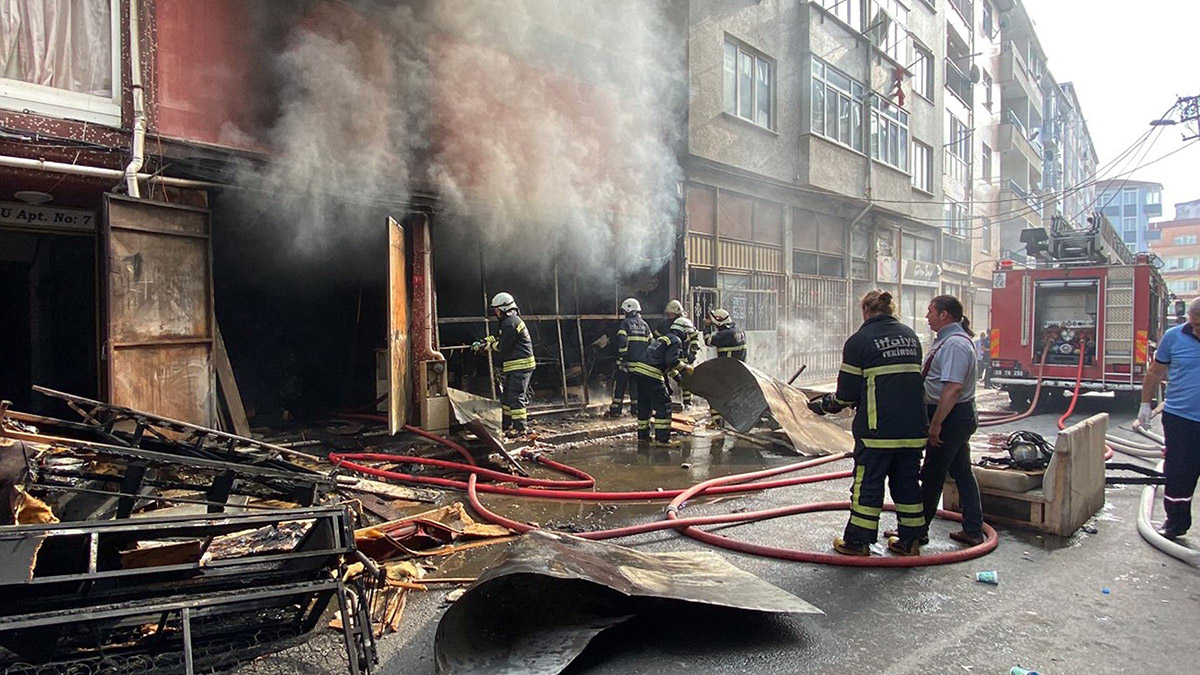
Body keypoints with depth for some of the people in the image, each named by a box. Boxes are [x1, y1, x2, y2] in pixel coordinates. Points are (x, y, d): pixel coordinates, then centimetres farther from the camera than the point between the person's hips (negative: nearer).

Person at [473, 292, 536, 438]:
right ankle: (506, 425, 26)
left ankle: (520, 428, -7)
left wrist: (488, 346, -3)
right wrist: (483, 342, 13)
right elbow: (499, 338, 25)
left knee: (515, 396, -10)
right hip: (514, 366, 11)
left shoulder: (510, 323, -17)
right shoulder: (511, 321, 18)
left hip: (520, 365, -11)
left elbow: (503, 347, -18)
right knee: (506, 396, 17)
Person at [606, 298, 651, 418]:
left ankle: (615, 409, 1)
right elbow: (650, 343, 12)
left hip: (627, 360, -5)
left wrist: (622, 356, -13)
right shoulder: (644, 324, 12)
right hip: (641, 362, 5)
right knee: (636, 385, 13)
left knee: (619, 385, 1)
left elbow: (622, 341, -16)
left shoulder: (626, 323, -6)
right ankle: (636, 407, 13)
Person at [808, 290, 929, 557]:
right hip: (913, 427, 6)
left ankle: (857, 542, 10)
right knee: (907, 482, 15)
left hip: (877, 428, -6)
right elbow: (914, 378, 20)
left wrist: (824, 405, 13)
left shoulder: (859, 340, -6)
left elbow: (847, 393, -6)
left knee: (867, 484, 3)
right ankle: (910, 540, 22)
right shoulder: (910, 336, 13)